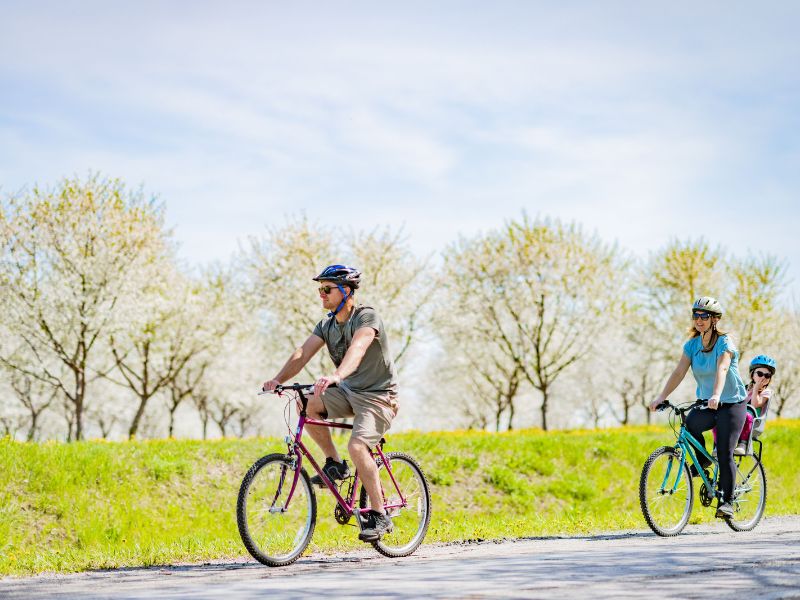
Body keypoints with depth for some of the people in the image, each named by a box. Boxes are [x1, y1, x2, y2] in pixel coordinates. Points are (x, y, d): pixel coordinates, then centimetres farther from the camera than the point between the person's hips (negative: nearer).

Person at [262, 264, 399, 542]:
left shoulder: (367, 317, -18)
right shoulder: (327, 324, 5)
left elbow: (356, 349, -38)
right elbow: (303, 352, -8)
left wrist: (336, 376, -57)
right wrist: (278, 379, -26)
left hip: (378, 395, -7)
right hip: (348, 392, 7)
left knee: (357, 446, -28)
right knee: (306, 404, -18)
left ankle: (379, 516, -16)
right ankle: (335, 464, -2)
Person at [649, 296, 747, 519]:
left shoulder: (725, 342, -14)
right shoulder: (691, 345, 1)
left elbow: (722, 369, -32)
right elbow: (679, 372, -8)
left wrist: (716, 396, -49)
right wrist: (661, 397, -22)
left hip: (731, 403, -4)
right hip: (706, 404, 4)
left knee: (725, 454, -12)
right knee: (689, 424, -28)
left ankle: (726, 501, 0)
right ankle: (702, 460, 0)